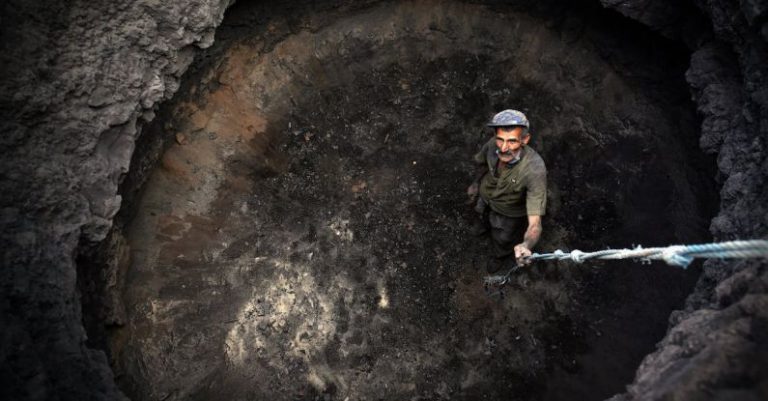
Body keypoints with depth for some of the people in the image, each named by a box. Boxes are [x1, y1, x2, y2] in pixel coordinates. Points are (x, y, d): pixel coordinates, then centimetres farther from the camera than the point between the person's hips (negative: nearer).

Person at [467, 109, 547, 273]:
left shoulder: (535, 170, -46)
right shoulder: (493, 145, -34)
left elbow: (535, 224, -49)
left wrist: (526, 245, -68)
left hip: (510, 212, -3)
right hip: (485, 195, 3)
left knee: (502, 240, 26)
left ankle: (502, 256, 62)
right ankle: (486, 222, 73)